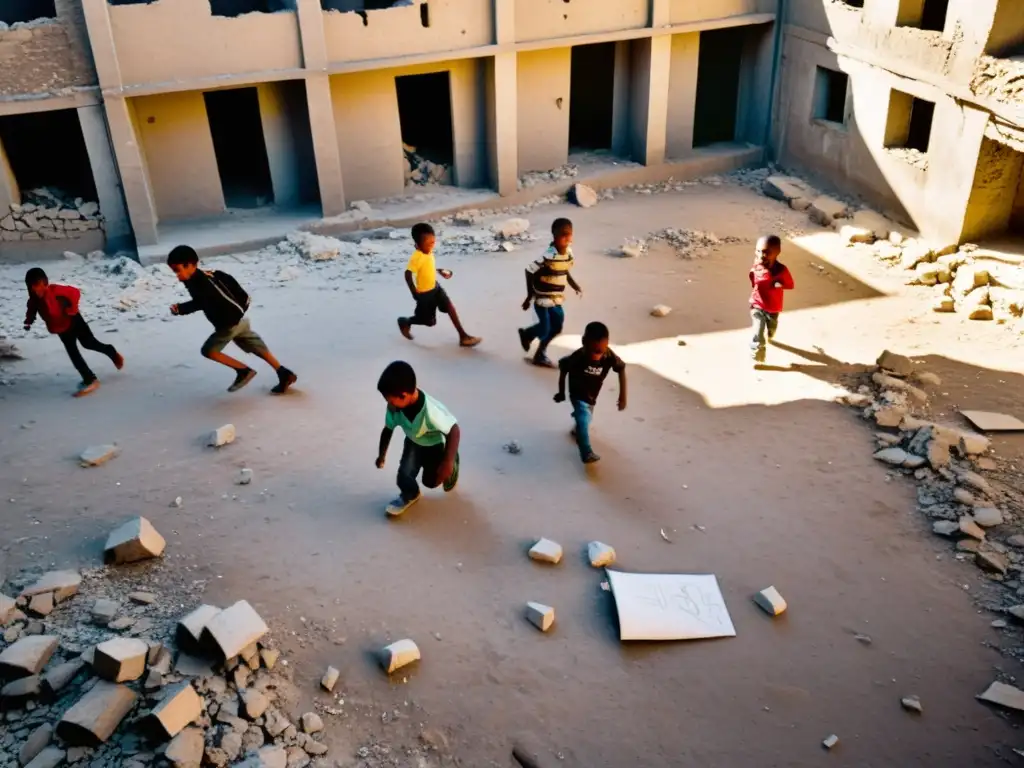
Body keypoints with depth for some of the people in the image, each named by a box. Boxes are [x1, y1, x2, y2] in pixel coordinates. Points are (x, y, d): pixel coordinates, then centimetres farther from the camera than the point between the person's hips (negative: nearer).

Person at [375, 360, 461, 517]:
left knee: (431, 481, 8)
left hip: (434, 445, -3)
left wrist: (448, 463, -32)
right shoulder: (395, 407, -27)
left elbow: (454, 431, -33)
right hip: (413, 442, 4)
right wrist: (382, 455, 2)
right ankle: (410, 494, 20)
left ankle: (452, 462, 37)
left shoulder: (431, 411, -44)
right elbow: (388, 429, -7)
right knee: (404, 477, -14)